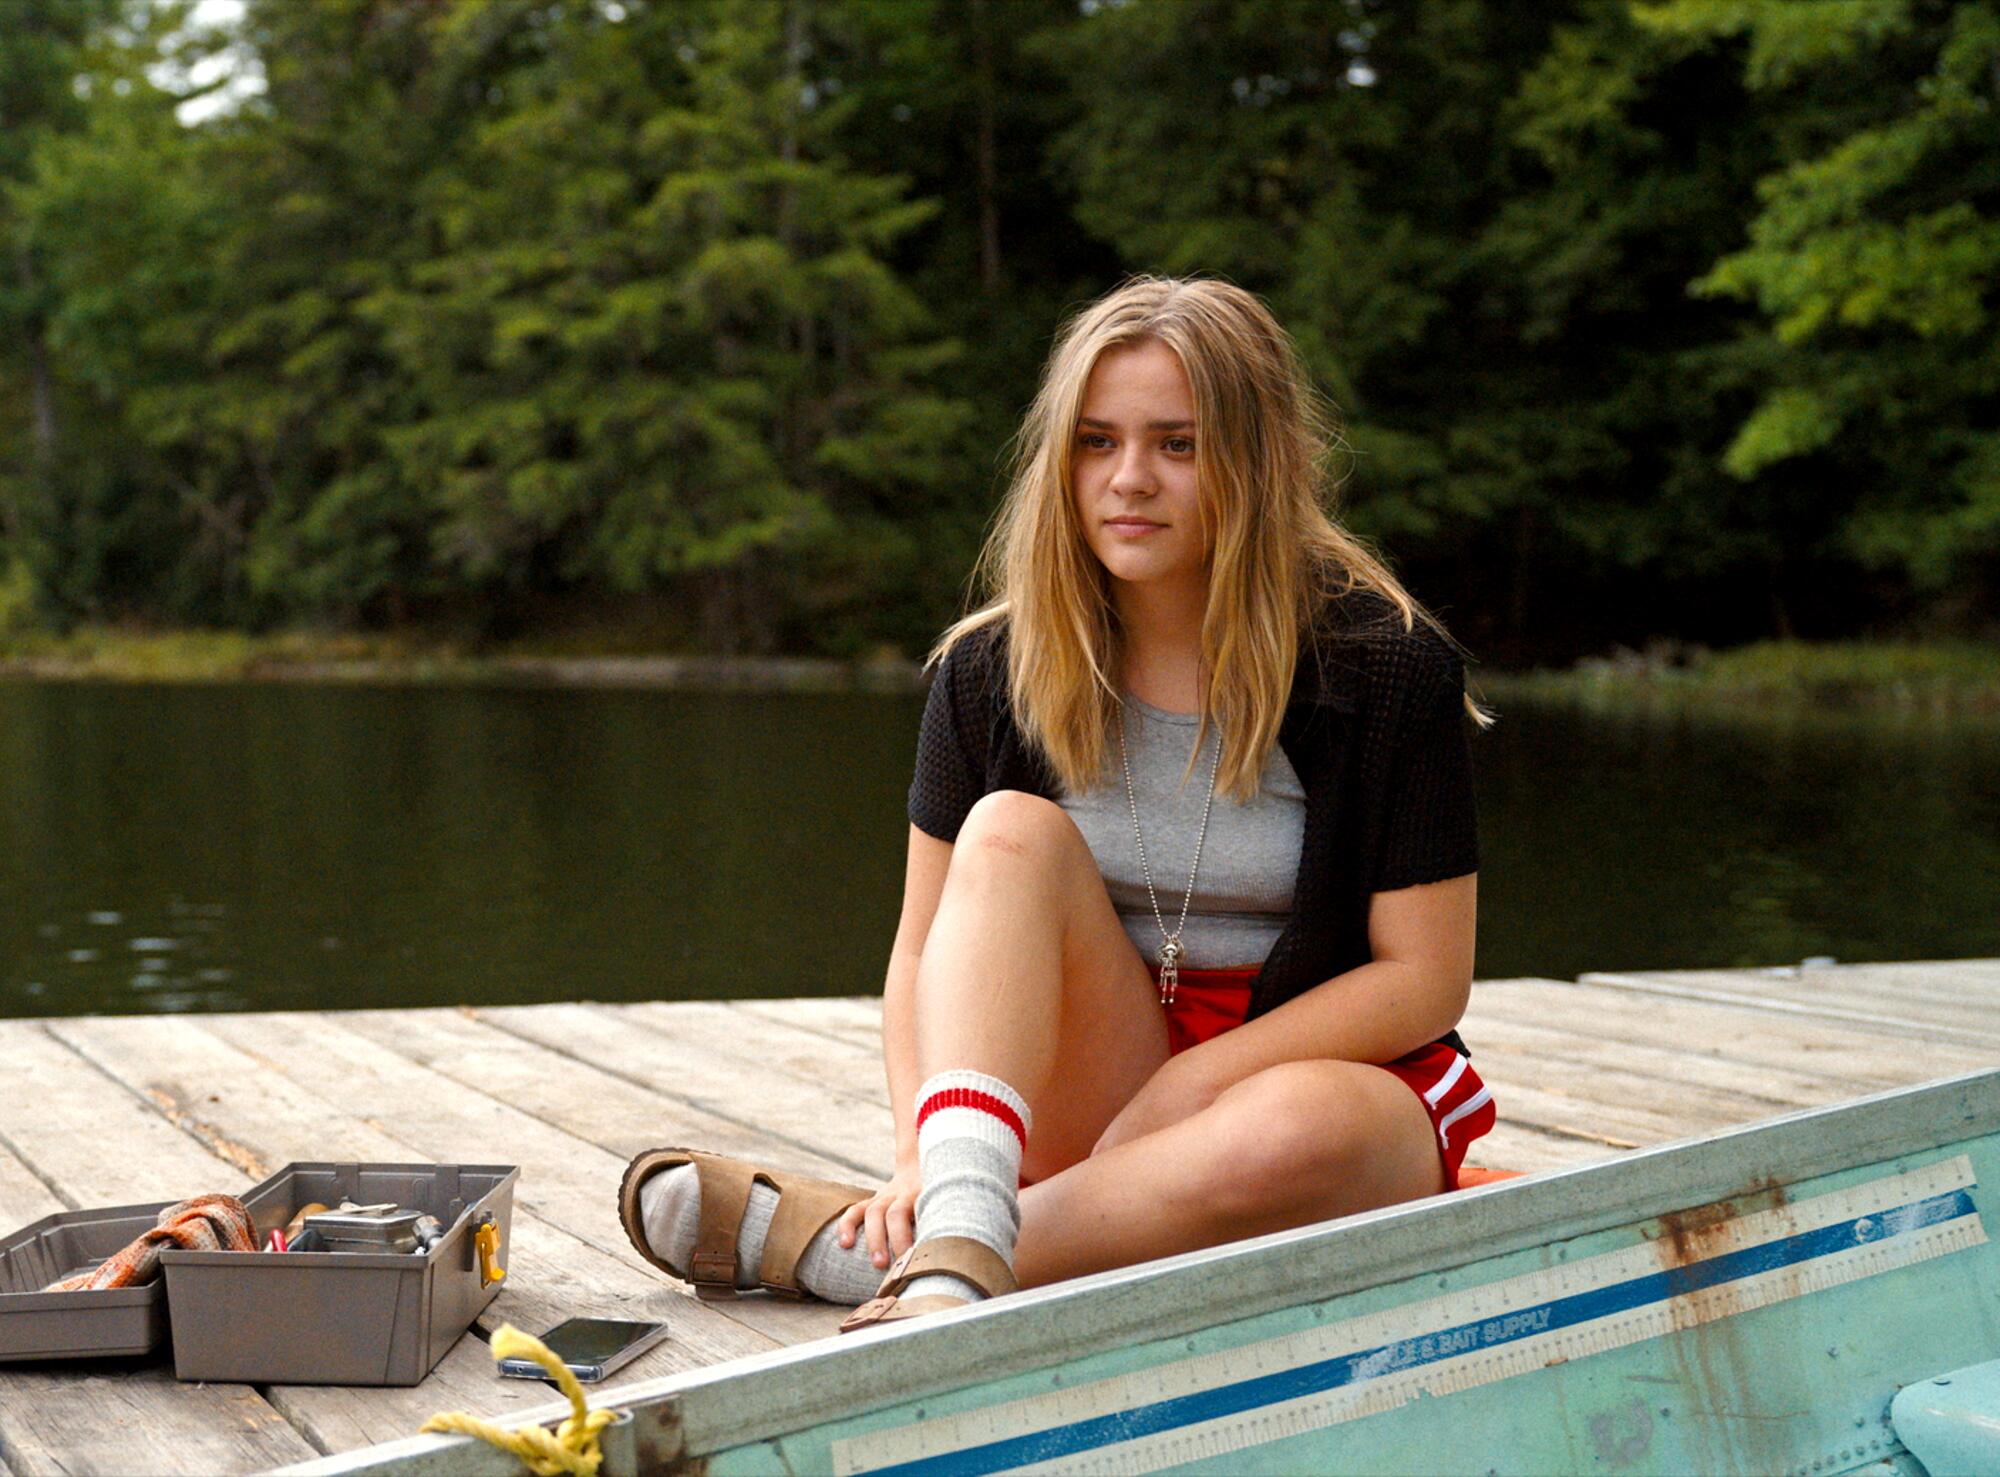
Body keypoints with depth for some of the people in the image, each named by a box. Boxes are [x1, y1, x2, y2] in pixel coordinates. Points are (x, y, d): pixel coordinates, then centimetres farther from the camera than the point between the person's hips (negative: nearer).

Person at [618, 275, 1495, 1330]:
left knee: (1298, 1128, -39)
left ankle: (828, 1242, -32)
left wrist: (1185, 1089, -18)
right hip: (1092, 1095, 2)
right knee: (1014, 832, -25)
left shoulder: (1388, 666, -11)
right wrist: (920, 1156, -20)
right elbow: (926, 949, -1)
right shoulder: (994, 670, -2)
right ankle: (957, 1251, -44)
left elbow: (1425, 979, -10)